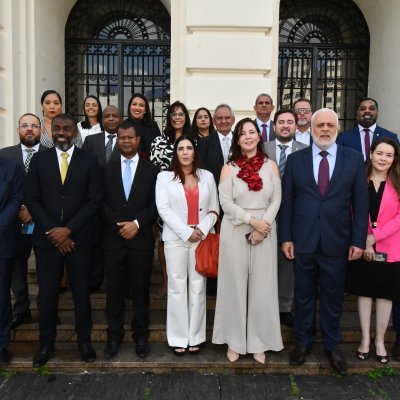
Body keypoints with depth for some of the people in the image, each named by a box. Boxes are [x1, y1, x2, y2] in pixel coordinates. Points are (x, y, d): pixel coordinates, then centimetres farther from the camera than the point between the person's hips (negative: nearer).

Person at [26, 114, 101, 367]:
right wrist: (53, 232, -8)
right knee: (47, 292, 8)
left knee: (81, 291, 7)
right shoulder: (39, 159, 6)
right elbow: (32, 199, 1)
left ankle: (84, 340, 23)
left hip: (78, 238, -1)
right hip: (47, 238, 1)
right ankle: (46, 343, 25)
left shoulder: (89, 161, 1)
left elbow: (94, 200, -4)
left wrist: (68, 229, -12)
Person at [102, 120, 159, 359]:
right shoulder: (108, 169, 10)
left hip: (141, 239, -1)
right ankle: (114, 336, 22)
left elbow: (155, 204, -1)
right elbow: (102, 203, 4)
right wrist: (119, 224, -10)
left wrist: (136, 223, -13)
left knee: (141, 290, 7)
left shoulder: (151, 169, 5)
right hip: (114, 239, 2)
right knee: (114, 290, 8)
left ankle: (141, 336, 21)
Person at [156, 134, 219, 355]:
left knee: (198, 288, 5)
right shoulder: (164, 177, 4)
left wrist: (202, 230, -10)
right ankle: (178, 338, 13)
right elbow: (163, 209, -6)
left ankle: (195, 337, 16)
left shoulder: (207, 176, 10)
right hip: (176, 239, -1)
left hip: (202, 239, 2)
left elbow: (214, 210, 7)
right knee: (177, 288, 2)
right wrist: (187, 233, -12)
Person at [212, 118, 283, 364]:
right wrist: (252, 220, -15)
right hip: (235, 232, -1)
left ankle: (259, 342, 20)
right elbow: (226, 202, -6)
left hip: (265, 232, 1)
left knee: (262, 286, 5)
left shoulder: (271, 166, 6)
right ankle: (235, 341, 19)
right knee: (235, 285, 5)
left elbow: (276, 200, 1)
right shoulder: (229, 168, 2)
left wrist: (263, 227, -12)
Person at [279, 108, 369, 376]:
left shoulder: (354, 159, 1)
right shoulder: (296, 159, 2)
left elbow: (360, 202, 1)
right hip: (303, 241, 0)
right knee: (304, 294, 14)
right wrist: (286, 238, -3)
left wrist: (358, 241, -3)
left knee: (333, 297, 13)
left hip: (337, 242, 0)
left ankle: (332, 346, 32)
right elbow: (287, 201, 1)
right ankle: (303, 341, 32)